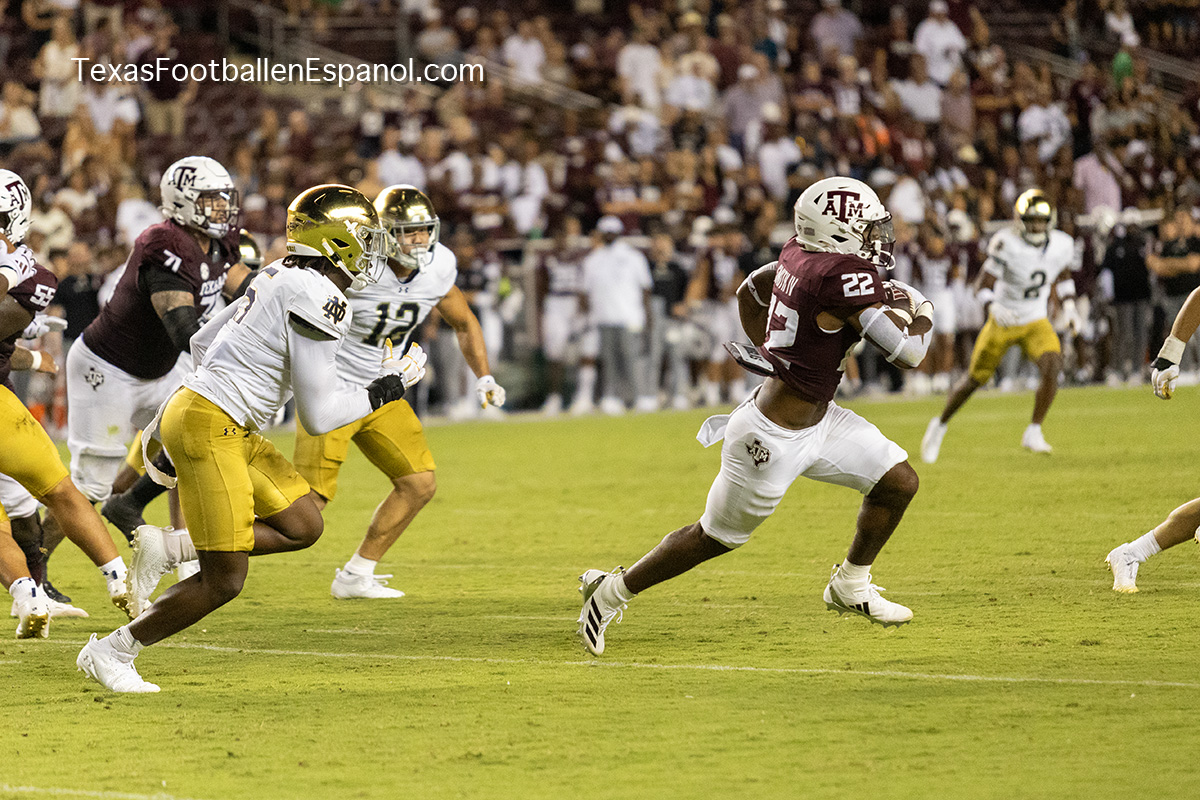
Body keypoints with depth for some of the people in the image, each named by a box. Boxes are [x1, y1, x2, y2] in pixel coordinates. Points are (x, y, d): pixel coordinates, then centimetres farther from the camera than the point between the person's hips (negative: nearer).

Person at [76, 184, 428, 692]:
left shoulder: (281, 277, 13)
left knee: (303, 526, 12)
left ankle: (168, 548, 11)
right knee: (223, 582, -5)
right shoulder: (319, 302, -17)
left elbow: (203, 341, 24)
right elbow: (318, 417, -15)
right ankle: (110, 653, 7)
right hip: (209, 427, -10)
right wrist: (388, 388, -3)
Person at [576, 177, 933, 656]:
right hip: (773, 441, -9)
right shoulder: (843, 274, -29)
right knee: (716, 537, 8)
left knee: (898, 481, 10)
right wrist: (922, 314, -7)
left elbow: (749, 292, 17)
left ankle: (850, 588, 29)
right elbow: (907, 352, -28)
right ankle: (612, 592, 26)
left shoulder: (800, 254, -2)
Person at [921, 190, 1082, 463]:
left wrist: (1069, 307, 3)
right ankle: (941, 425, 33)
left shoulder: (1061, 245, -8)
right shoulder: (1007, 244, -23)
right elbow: (985, 286, -22)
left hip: (1036, 323, 3)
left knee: (1052, 368, -24)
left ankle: (1034, 433, -14)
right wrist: (993, 308, -41)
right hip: (1003, 322, -3)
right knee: (974, 379, 9)